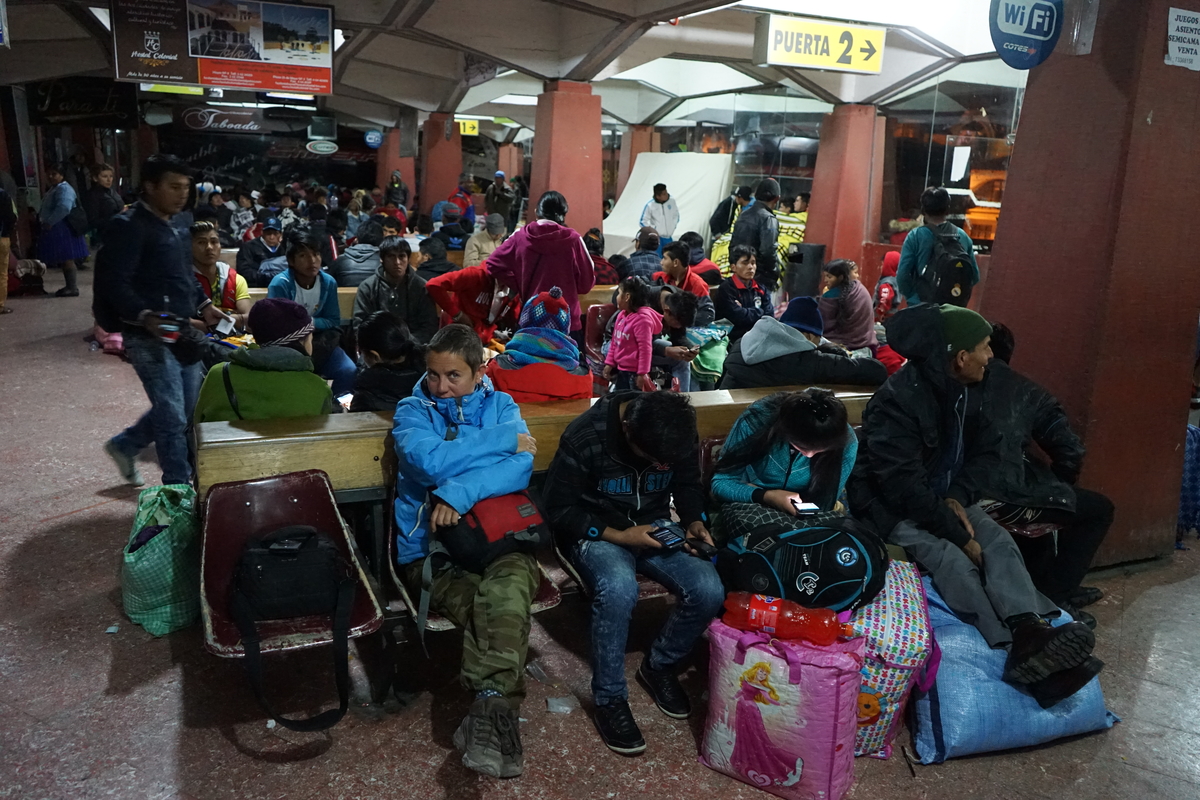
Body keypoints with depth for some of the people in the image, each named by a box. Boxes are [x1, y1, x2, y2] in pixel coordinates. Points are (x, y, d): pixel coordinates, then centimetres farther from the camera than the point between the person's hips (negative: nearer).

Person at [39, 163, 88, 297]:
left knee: (67, 259, -9)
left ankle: (73, 288, -7)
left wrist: (49, 223, -25)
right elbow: (47, 208, 30)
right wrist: (39, 216, 13)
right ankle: (70, 286, 18)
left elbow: (64, 208, -31)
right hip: (56, 230, 11)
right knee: (64, 259, 13)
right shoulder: (54, 189, 19)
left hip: (63, 230, -11)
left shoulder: (64, 189, -16)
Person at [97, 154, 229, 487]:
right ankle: (178, 486, 9)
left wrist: (203, 305, 12)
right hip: (150, 337, -9)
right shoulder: (129, 226, -12)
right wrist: (145, 316, -33)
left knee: (187, 409, 17)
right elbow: (114, 283, -20)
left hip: (183, 335, 9)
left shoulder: (170, 227, 17)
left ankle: (124, 445, 37)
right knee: (173, 416, -5)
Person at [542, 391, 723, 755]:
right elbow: (559, 510, -15)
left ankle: (661, 665, 8)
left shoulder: (680, 436, -11)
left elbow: (688, 485, 9)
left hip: (654, 530, 4)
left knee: (709, 591, -22)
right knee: (618, 587, -37)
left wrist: (695, 522, -11)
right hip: (596, 531, -4)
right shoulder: (585, 437, -25)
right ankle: (609, 699, -15)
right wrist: (620, 536, -23)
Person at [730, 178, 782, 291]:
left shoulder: (743, 215, 11)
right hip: (761, 278, -8)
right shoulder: (768, 219, -13)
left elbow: (733, 245, 16)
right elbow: (768, 251, -21)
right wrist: (775, 276, -8)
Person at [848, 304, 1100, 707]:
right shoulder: (897, 400, -25)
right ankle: (1023, 654, -37)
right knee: (950, 558, -31)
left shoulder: (967, 390, 0)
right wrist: (962, 537, -23)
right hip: (893, 507, -7)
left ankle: (1030, 631, -39)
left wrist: (958, 499, -10)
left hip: (945, 496, 7)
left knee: (999, 540, -20)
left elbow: (986, 451, 9)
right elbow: (905, 487, -27)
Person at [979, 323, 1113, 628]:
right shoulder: (1024, 390, 5)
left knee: (1036, 494, 37)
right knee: (1099, 509, 16)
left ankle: (1044, 585, 42)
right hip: (1000, 499, -6)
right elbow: (1070, 450, -1)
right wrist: (1060, 490, 19)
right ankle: (1052, 597, 14)